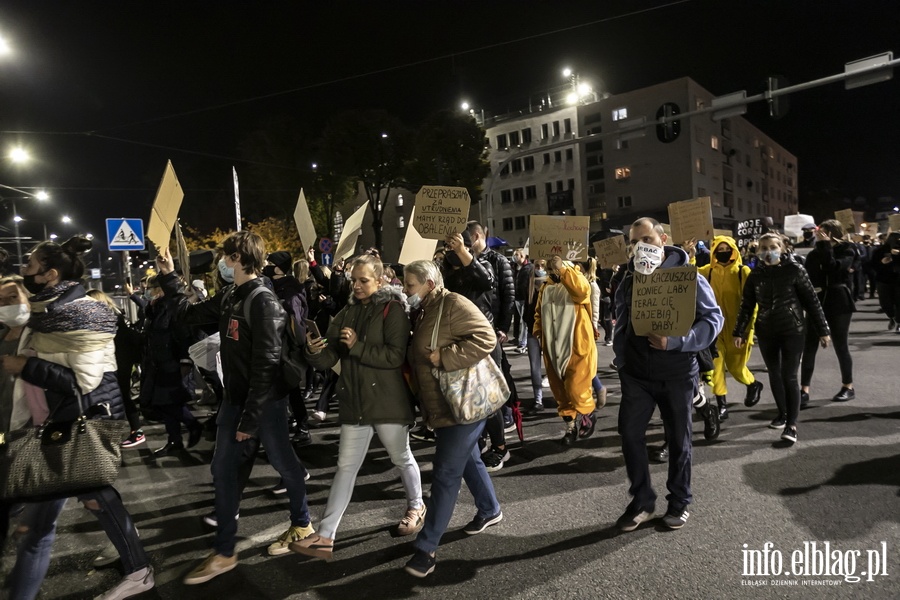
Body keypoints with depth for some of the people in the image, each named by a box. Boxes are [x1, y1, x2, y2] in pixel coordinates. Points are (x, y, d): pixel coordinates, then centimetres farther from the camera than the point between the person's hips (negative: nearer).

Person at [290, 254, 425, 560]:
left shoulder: (392, 309, -9)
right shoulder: (347, 313, 9)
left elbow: (396, 355, -19)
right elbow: (330, 357, 3)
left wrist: (357, 346, -21)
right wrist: (315, 352, -19)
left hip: (388, 401, -5)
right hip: (355, 402, 5)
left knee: (401, 458, 15)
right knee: (345, 467, 9)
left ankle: (416, 507, 41)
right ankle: (325, 537, 15)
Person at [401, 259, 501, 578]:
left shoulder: (453, 304, -18)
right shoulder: (422, 312, 10)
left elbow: (486, 339, -27)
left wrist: (443, 357, -27)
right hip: (441, 405, 9)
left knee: (446, 473, -2)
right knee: (467, 460, 23)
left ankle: (426, 546, 7)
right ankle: (490, 510, 43)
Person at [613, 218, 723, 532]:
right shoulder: (628, 280, 5)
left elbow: (713, 319, -12)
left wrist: (674, 341, -24)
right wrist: (621, 361, 3)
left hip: (676, 373, -3)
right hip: (637, 373, 4)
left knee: (678, 438, 11)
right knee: (630, 433, 1)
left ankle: (679, 501, 29)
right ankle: (642, 499, 19)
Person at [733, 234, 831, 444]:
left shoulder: (794, 270, -6)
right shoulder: (755, 275, 2)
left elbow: (811, 301, -4)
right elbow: (747, 306, 6)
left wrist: (822, 330, -4)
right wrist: (738, 331, 2)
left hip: (793, 330, -3)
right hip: (766, 332, 3)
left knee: (789, 377, -7)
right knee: (774, 375, 13)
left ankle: (792, 425, -4)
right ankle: (782, 414, 29)